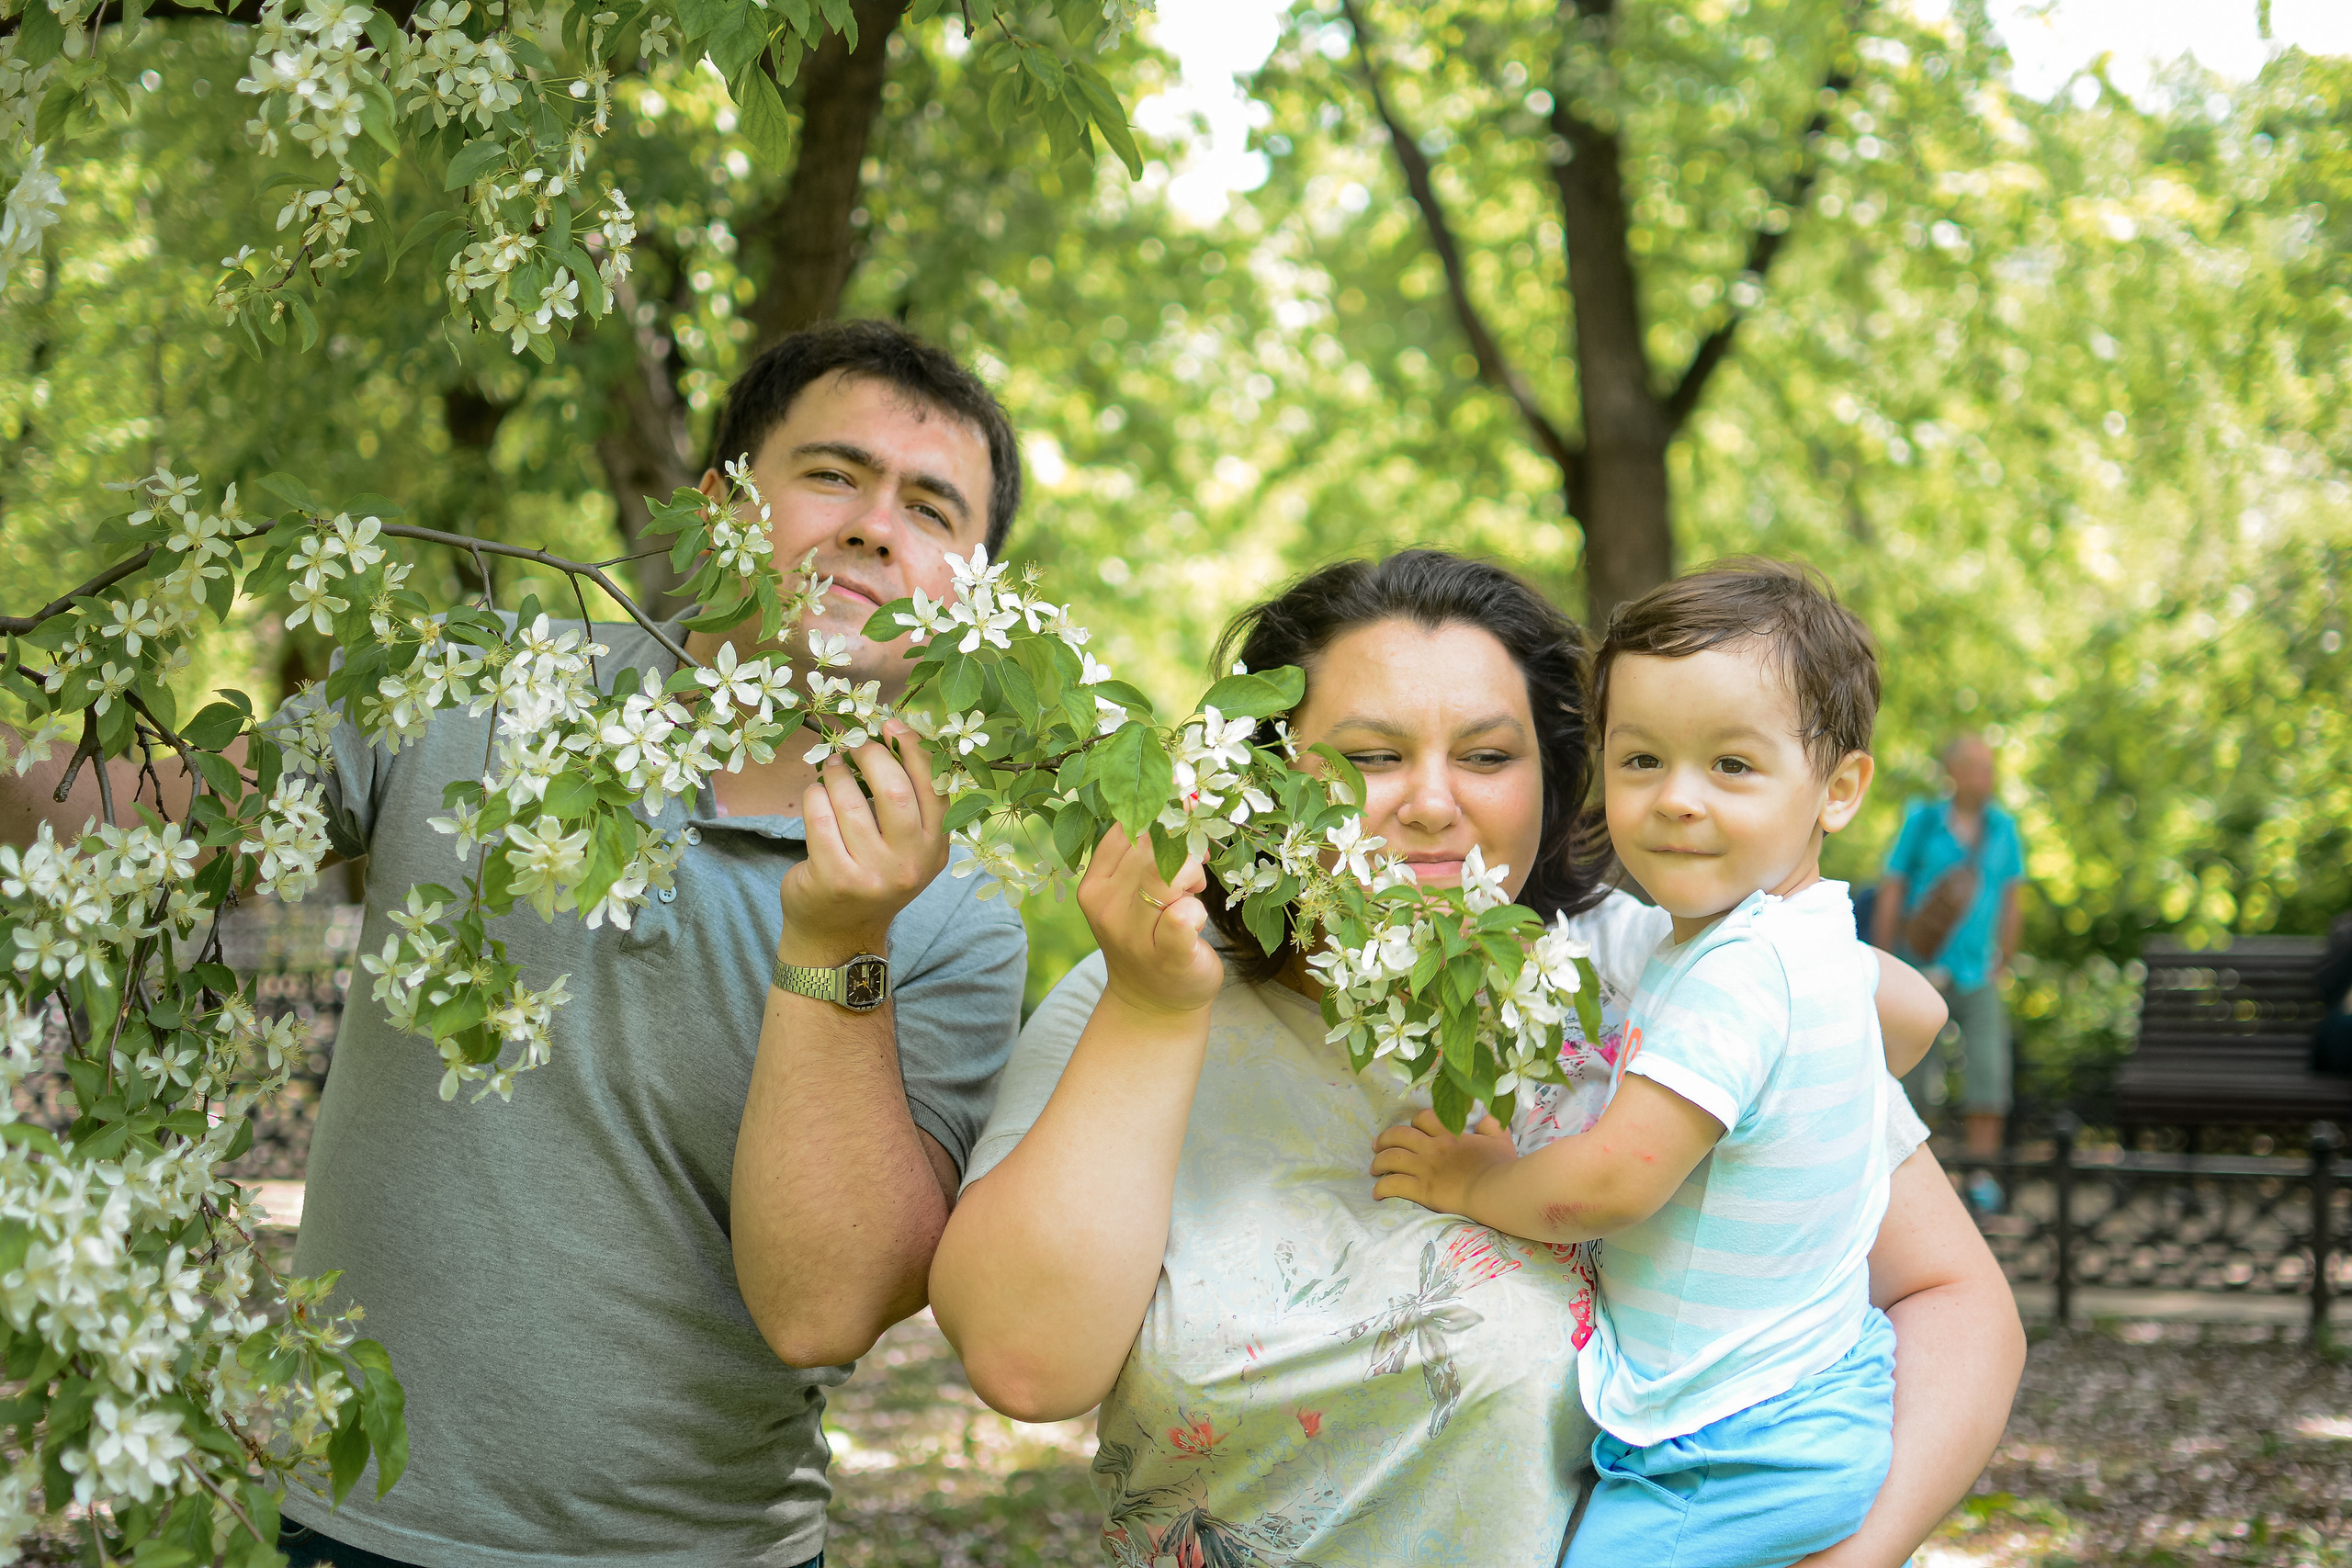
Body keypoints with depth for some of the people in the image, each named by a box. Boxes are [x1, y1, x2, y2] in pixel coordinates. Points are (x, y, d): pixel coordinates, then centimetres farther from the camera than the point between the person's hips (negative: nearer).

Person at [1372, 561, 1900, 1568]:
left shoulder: (1735, 973, -27)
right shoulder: (1811, 936, 5)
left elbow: (1610, 1183, -29)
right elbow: (1911, 1009, 29)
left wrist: (1475, 1182, -9)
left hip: (1733, 1462, -10)